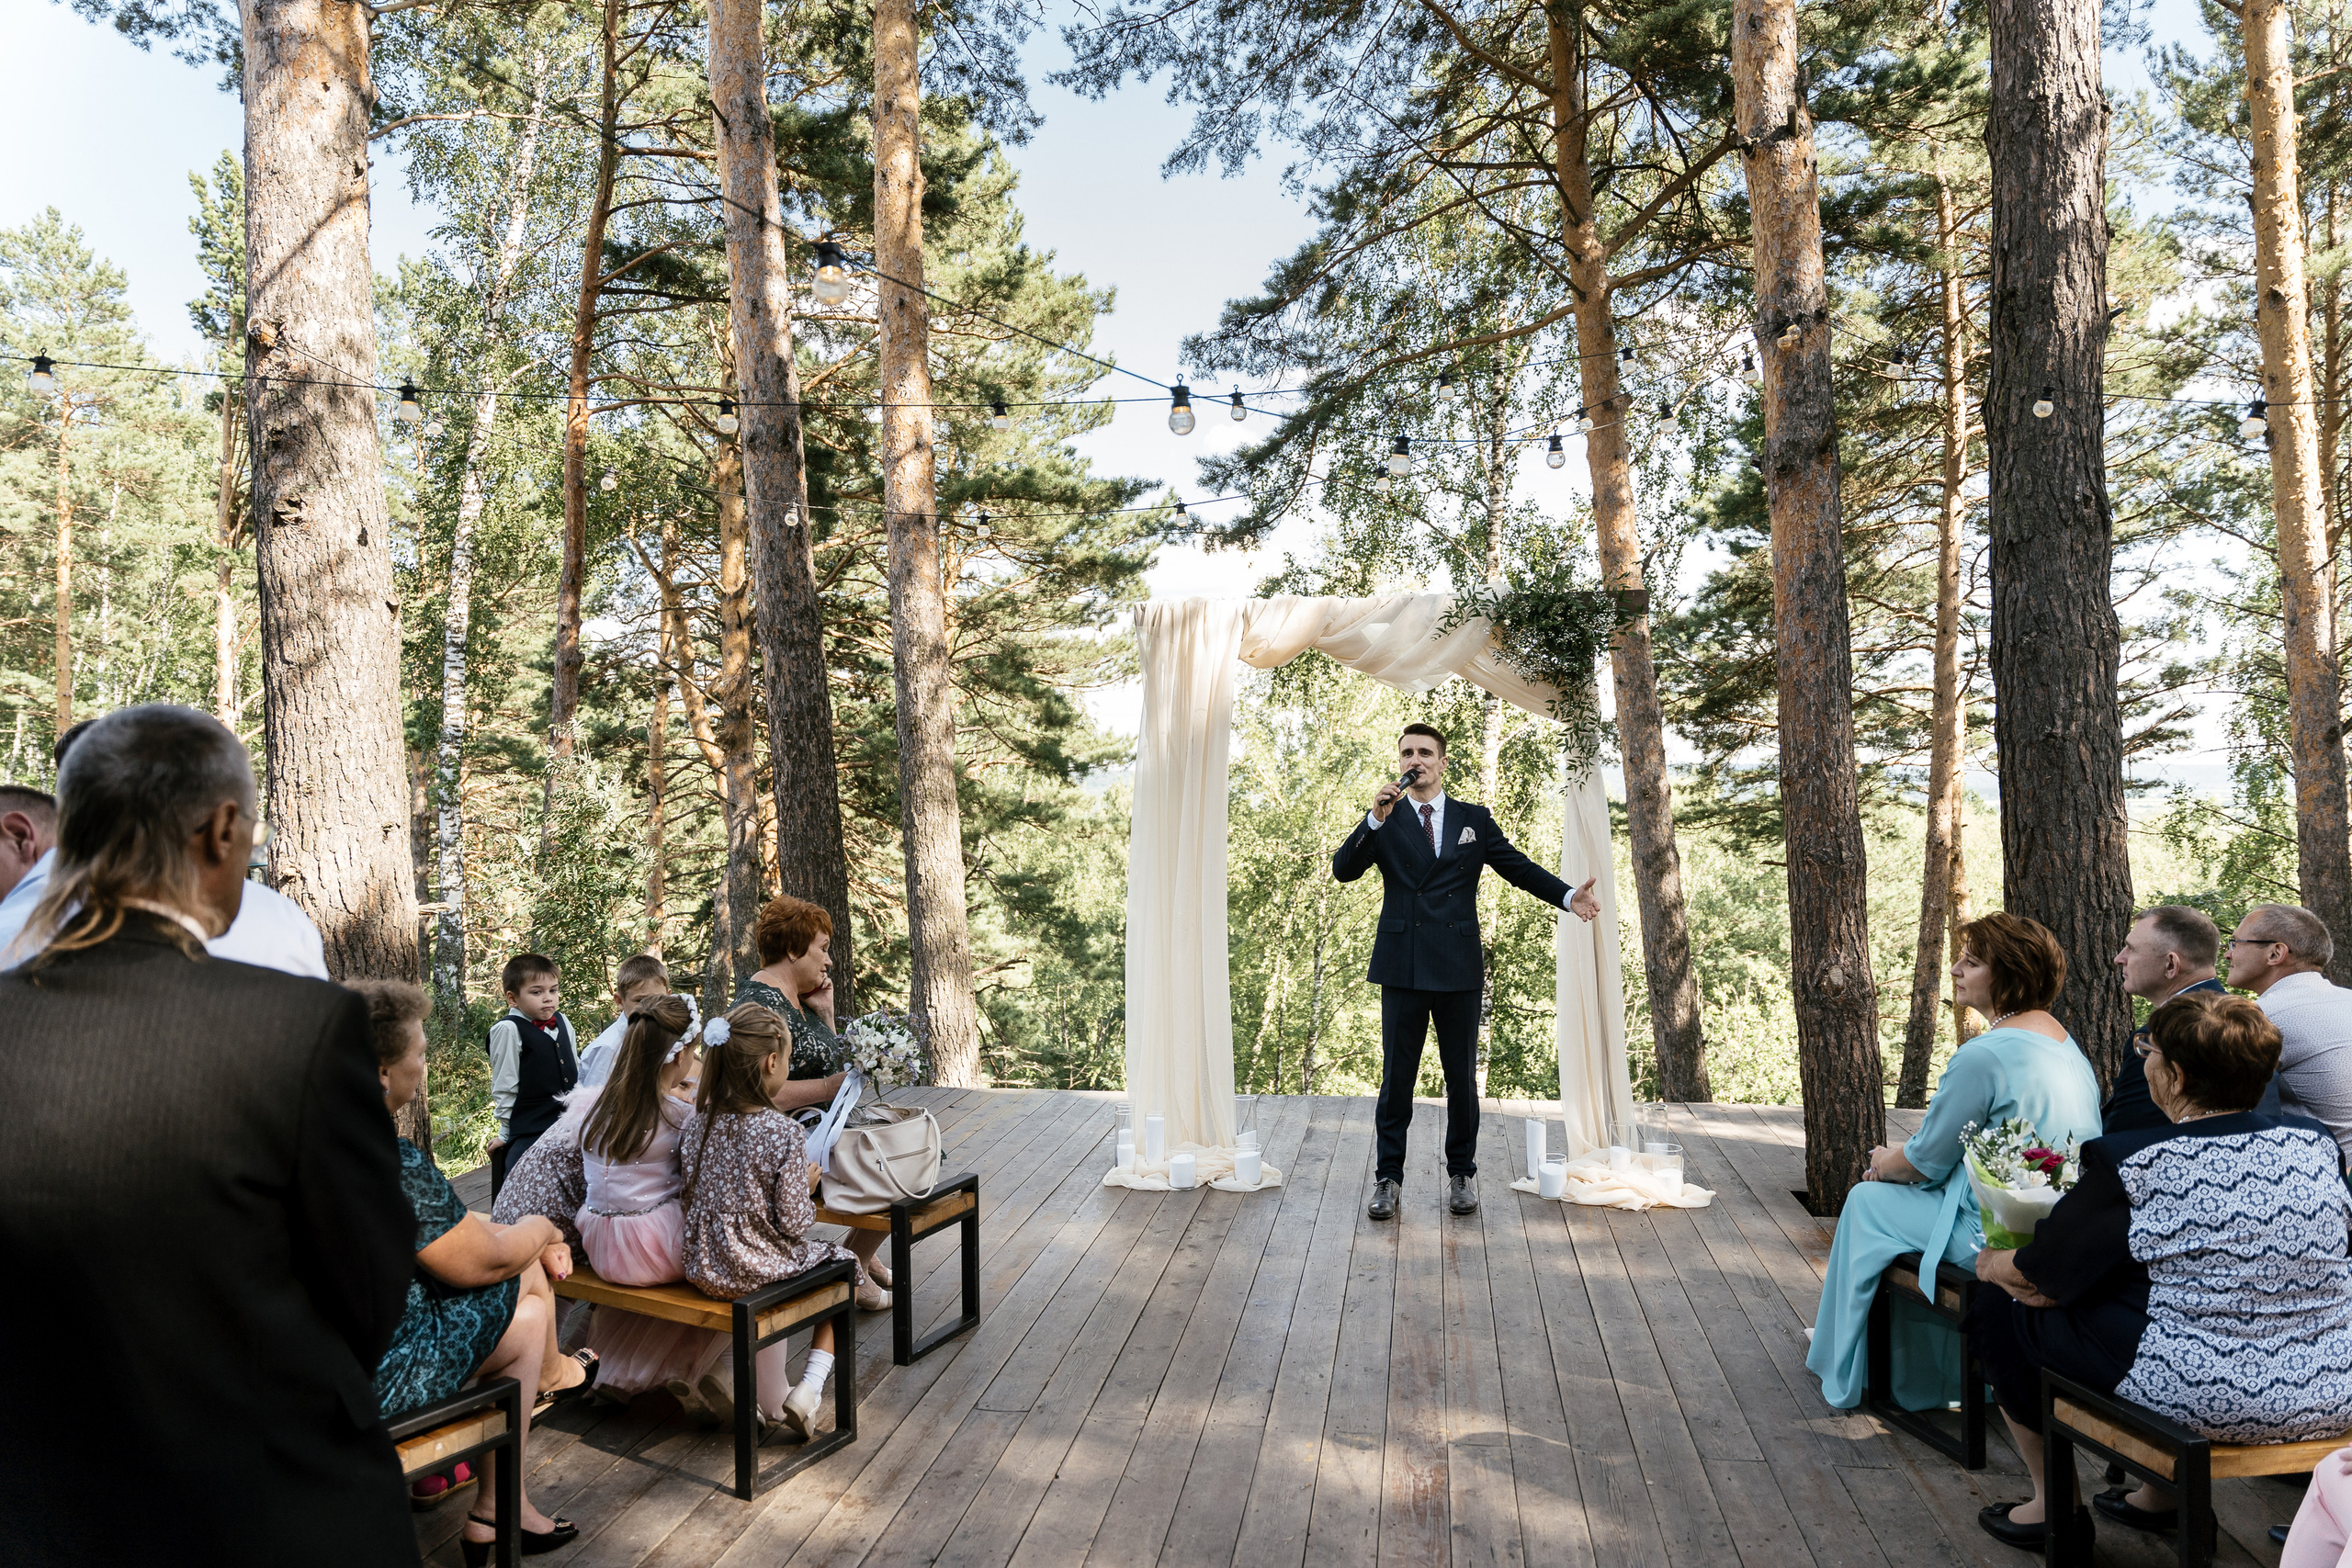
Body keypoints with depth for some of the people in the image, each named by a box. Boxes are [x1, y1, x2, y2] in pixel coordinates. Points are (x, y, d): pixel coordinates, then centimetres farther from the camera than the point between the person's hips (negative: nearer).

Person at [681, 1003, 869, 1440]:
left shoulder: (696, 1122, -5)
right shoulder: (783, 1133, -23)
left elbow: (695, 1197, 7)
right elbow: (794, 1224, -18)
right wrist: (807, 1188, 3)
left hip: (704, 1270, 6)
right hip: (760, 1271, -6)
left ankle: (771, 1398, 24)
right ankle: (809, 1389, 10)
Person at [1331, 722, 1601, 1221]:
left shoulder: (1475, 820, 10)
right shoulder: (1385, 823, 7)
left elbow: (1518, 867, 6)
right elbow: (1343, 870, -5)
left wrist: (1568, 897, -10)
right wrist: (1375, 820, -17)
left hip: (1460, 966, 1)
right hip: (1403, 965, -1)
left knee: (1462, 1075, 9)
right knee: (1397, 1076, 4)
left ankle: (1462, 1172, 23)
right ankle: (1388, 1176, 14)